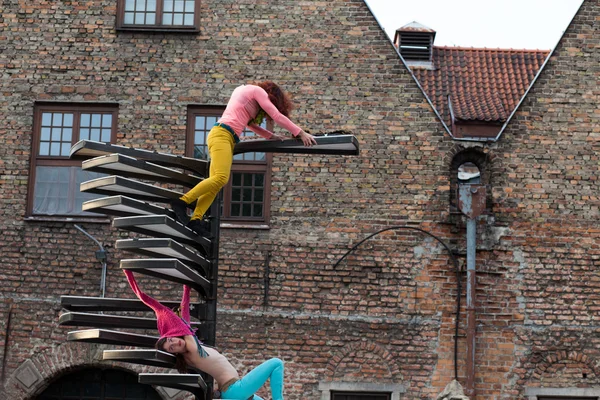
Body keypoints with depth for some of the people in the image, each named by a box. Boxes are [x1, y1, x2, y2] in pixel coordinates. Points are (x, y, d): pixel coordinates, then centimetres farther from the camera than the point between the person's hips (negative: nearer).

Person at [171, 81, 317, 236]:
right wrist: (301, 133, 1)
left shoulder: (246, 92, 30)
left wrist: (271, 136, 29)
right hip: (222, 134, -10)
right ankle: (182, 202, -25)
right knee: (220, 178, -24)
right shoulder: (257, 91, 5)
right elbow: (277, 116, -1)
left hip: (227, 137, 10)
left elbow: (250, 124, 36)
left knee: (215, 182, -4)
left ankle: (195, 219, -17)